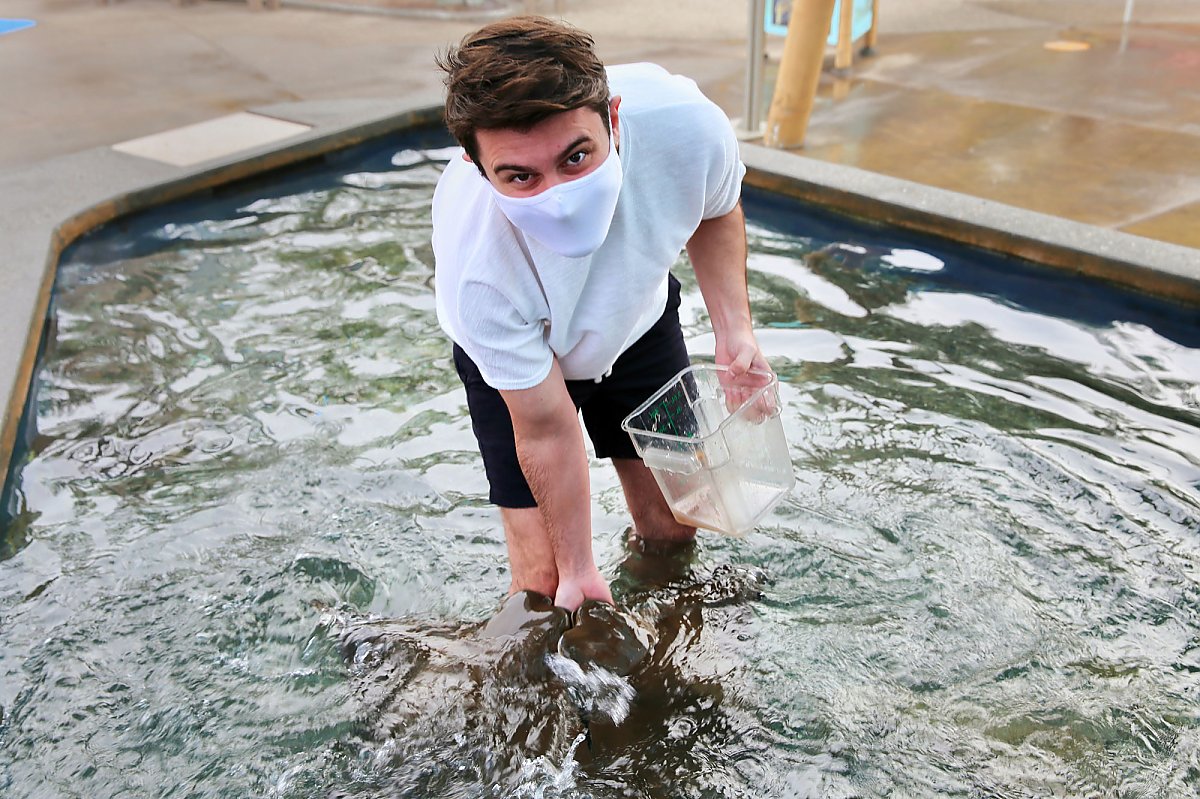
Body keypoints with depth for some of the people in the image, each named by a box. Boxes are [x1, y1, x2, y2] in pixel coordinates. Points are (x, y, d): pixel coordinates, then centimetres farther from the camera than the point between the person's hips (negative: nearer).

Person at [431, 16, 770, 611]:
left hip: (640, 317, 3)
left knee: (674, 529, 10)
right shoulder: (477, 272, -42)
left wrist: (734, 329, -20)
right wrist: (577, 569, -15)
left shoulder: (687, 125, -36)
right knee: (544, 583, -6)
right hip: (518, 358, -3)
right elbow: (547, 431, -26)